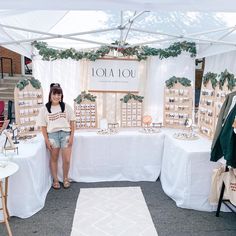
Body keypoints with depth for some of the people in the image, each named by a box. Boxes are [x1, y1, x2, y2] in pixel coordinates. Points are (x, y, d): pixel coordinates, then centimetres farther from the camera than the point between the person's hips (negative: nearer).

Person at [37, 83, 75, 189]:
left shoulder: (66, 107, 2)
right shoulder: (44, 109, 0)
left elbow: (72, 122, 4)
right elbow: (43, 126, 2)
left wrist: (71, 136, -2)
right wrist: (47, 140, -2)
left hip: (65, 133, 0)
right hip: (52, 134, 0)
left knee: (66, 160, 0)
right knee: (53, 159, 10)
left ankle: (65, 178, 23)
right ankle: (55, 180, 27)